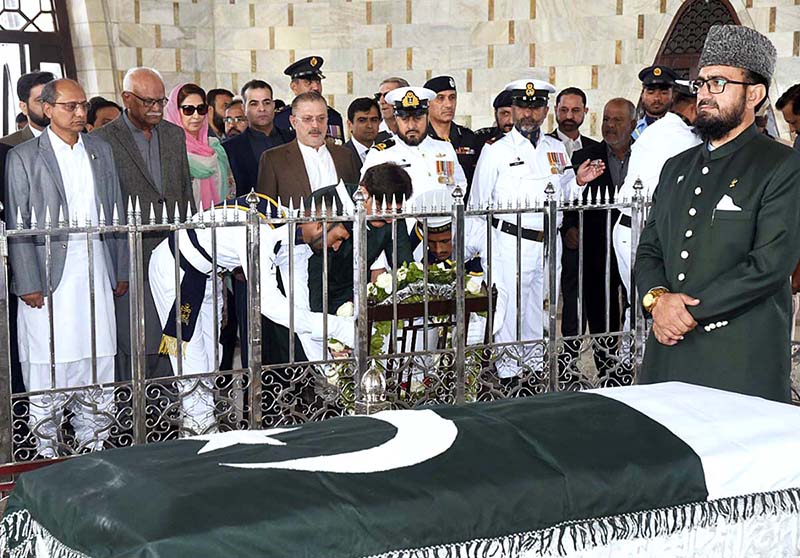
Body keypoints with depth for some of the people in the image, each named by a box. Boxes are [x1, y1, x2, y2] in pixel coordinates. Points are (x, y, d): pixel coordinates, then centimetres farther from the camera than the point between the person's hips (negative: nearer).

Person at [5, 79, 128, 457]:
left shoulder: (100, 150, 12)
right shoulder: (23, 157, -1)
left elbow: (116, 213, 14)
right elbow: (18, 226, -4)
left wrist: (121, 271, 11)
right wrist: (28, 284, -10)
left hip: (96, 274, 4)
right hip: (50, 277, -4)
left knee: (99, 362, 6)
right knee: (49, 368, 0)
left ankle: (92, 447, 16)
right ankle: (47, 453, 10)